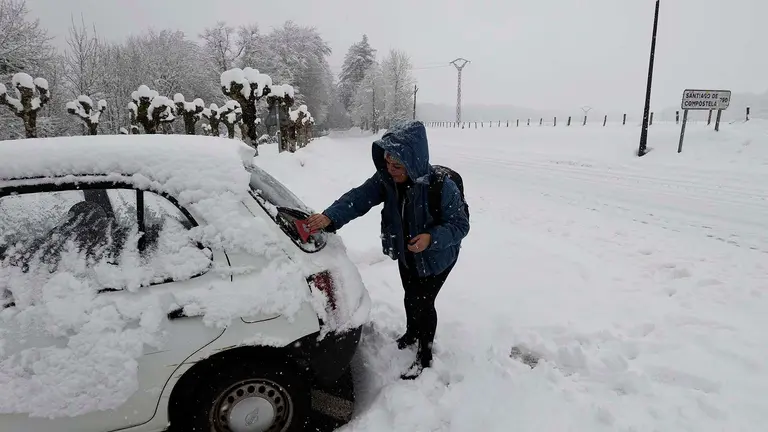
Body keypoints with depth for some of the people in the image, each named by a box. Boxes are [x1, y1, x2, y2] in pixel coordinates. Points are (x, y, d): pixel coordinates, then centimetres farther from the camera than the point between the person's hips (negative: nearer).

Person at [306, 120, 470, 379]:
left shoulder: (441, 185, -32)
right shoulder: (386, 178, -18)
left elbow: (460, 225, -24)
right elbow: (359, 197, -28)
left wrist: (432, 238, -40)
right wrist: (330, 217, -44)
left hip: (437, 257, -5)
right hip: (406, 253, 6)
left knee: (424, 302, 4)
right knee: (410, 297, 23)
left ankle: (425, 355, 29)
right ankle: (411, 334, 53)